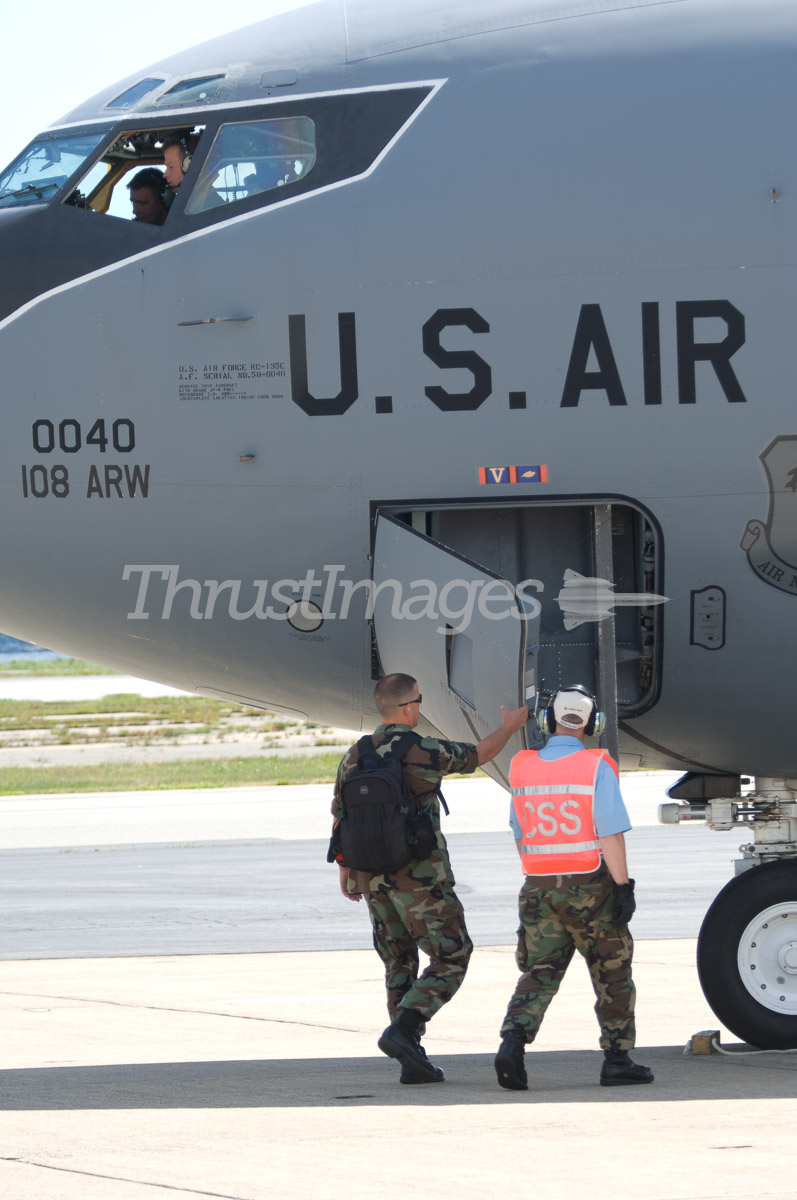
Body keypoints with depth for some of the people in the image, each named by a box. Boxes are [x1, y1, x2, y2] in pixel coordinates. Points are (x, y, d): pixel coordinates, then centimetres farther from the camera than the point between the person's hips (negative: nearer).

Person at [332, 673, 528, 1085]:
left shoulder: (355, 757, 3)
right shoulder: (426, 753, -11)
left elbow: (340, 818, 10)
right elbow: (478, 755, 7)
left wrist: (345, 870, 23)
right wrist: (509, 727, 26)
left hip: (373, 881, 6)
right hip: (420, 878, -6)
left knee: (399, 967, 13)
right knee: (451, 958, 2)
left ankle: (412, 1061, 9)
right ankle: (401, 1031, -15)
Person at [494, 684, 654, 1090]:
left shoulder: (523, 769, 5)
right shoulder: (596, 768, -10)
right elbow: (609, 833, -16)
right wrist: (624, 886, -12)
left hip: (539, 887, 4)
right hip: (589, 889, -4)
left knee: (539, 973, 5)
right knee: (612, 975, 10)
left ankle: (513, 1040, -18)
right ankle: (616, 1058, 13)